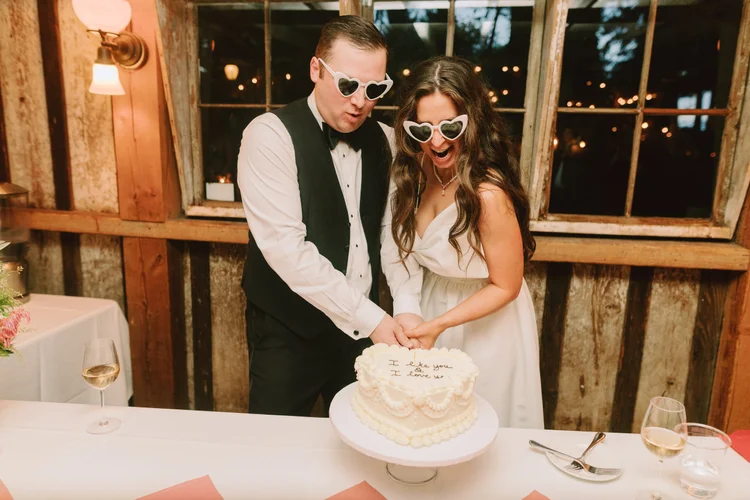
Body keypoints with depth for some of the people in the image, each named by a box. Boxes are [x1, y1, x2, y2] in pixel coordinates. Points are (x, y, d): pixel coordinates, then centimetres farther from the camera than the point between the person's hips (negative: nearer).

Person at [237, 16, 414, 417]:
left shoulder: (383, 139, 3)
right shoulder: (270, 135, -15)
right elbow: (285, 247, -22)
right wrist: (368, 316, -21)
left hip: (364, 324, 5)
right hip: (289, 331, -4)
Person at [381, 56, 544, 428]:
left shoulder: (488, 194, -32)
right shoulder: (412, 171, -12)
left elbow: (505, 287, -19)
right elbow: (399, 247, -5)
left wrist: (439, 324, -21)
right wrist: (406, 310, -18)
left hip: (484, 330, -5)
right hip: (428, 314, 6)